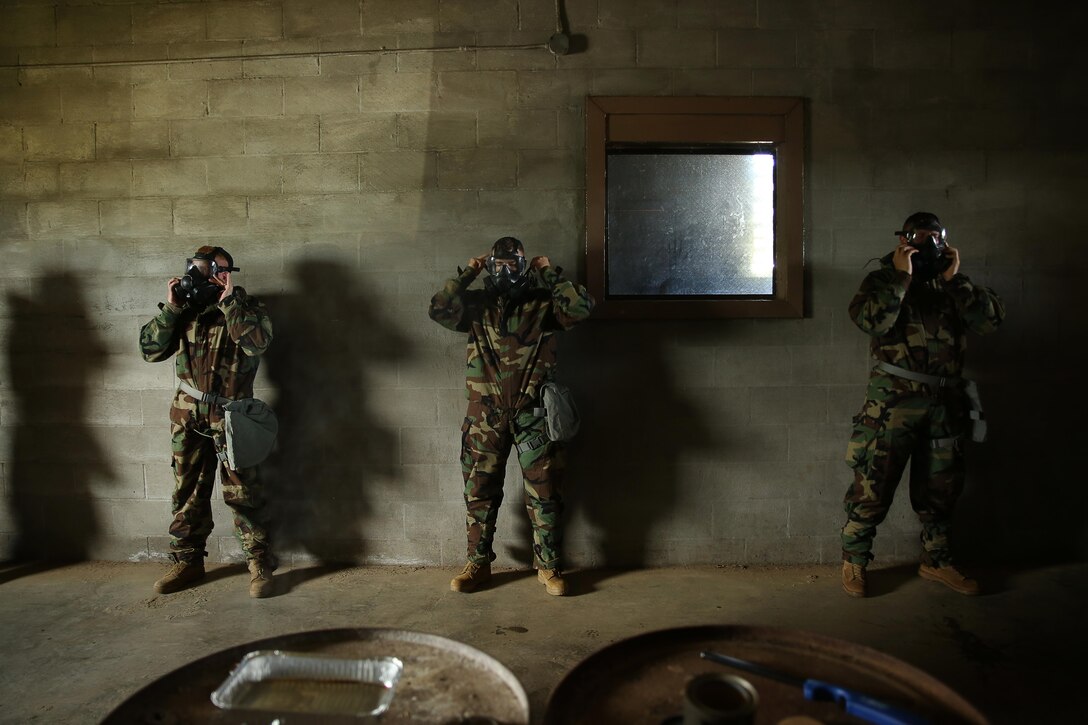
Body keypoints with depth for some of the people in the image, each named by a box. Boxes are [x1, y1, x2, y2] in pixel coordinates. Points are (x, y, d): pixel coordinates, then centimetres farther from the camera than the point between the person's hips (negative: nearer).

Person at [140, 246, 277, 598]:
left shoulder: (244, 306, -4)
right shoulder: (184, 309, 7)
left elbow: (258, 341, -24)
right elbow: (151, 350, 1)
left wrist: (228, 301, -21)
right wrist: (170, 308, -8)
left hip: (230, 415, -4)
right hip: (188, 415, 4)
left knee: (242, 493, -2)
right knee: (187, 492, 12)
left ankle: (260, 564, 8)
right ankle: (187, 561, 26)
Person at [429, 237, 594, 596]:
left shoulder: (543, 302, 5)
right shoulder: (477, 304, 8)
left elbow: (582, 306, -10)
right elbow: (439, 309, -7)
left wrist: (551, 273, -5)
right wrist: (467, 273, -4)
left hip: (533, 414, -1)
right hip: (485, 415, 1)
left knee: (544, 492, 3)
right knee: (479, 491, 9)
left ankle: (548, 566, 17)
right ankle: (478, 563, 24)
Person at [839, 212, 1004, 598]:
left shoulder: (953, 284, 14)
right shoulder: (883, 280, 1)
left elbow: (991, 319, -2)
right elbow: (870, 319, -19)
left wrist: (954, 279, -7)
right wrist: (901, 276, -16)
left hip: (945, 401, 5)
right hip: (894, 401, -5)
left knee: (941, 487, 14)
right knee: (873, 484, -3)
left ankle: (936, 560, 30)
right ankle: (853, 561, 11)